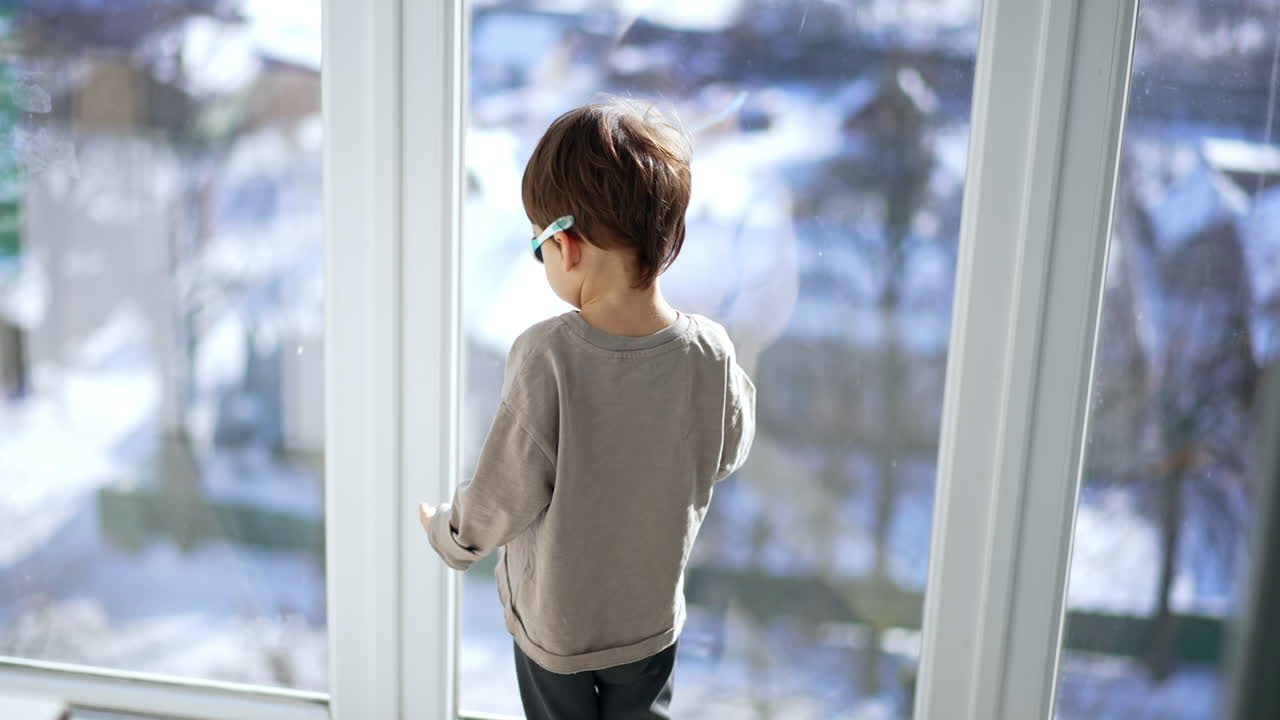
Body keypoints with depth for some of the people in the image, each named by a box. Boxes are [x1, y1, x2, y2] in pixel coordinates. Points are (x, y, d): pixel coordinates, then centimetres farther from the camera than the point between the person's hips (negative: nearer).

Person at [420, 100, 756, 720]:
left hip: (552, 621, -2)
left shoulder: (545, 357, -30)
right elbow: (728, 453, -2)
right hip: (651, 615, 2)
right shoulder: (709, 353, -22)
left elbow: (503, 496, -20)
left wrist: (446, 533, 1)